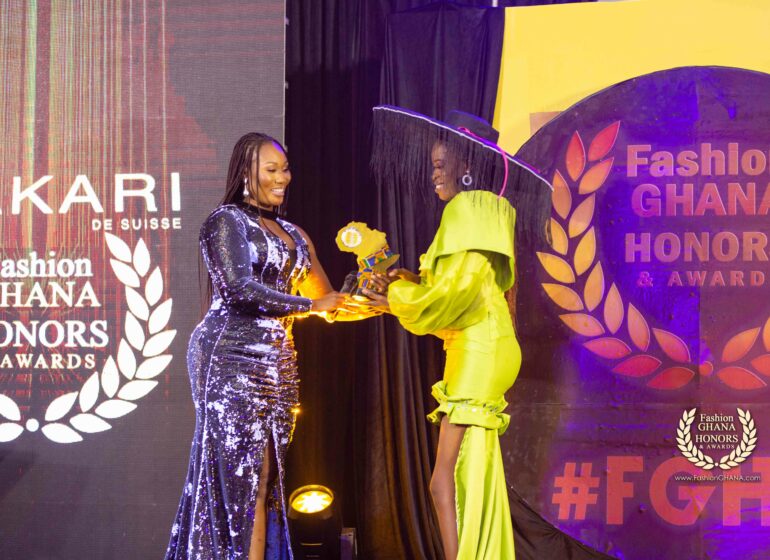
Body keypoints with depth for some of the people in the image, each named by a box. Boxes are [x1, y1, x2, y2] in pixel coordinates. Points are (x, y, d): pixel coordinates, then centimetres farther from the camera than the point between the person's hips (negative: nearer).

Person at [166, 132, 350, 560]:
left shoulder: (292, 234, 19)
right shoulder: (226, 221, -1)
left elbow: (327, 300, 20)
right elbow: (242, 288, -14)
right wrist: (310, 305, -8)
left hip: (276, 363, 7)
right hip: (232, 360, -7)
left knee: (265, 480, 3)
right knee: (237, 475, -8)